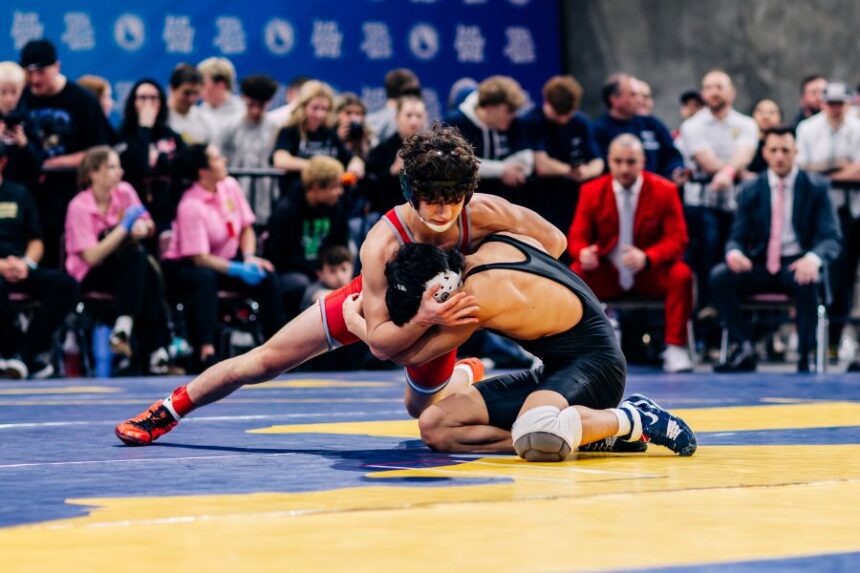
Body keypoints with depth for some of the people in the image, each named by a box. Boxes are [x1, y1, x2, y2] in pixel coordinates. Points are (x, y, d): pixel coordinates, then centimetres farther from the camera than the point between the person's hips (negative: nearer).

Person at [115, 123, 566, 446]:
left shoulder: (483, 213, -38)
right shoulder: (381, 244, -43)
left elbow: (553, 241, -21)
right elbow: (379, 341, -36)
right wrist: (423, 318, -55)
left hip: (440, 307, 2)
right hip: (378, 303, -2)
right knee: (266, 360, -3)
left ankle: (464, 375, 54)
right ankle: (169, 410, 14)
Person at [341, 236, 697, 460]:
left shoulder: (480, 294, -23)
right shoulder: (499, 242, 0)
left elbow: (409, 354, -9)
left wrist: (356, 323, 9)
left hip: (594, 365, -10)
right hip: (555, 370, 10)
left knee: (534, 440, -44)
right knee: (434, 426, -5)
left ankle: (629, 419, -14)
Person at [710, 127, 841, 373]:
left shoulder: (816, 188, 2)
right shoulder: (751, 190, 8)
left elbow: (831, 239, -4)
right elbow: (737, 237, 8)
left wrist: (813, 258, -29)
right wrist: (734, 252, -20)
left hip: (798, 264, -3)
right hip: (761, 265, 3)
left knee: (807, 282, -38)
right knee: (719, 277, -26)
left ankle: (804, 358, -23)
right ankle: (745, 348, -20)